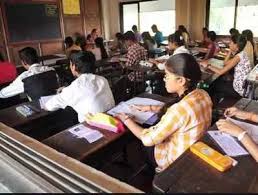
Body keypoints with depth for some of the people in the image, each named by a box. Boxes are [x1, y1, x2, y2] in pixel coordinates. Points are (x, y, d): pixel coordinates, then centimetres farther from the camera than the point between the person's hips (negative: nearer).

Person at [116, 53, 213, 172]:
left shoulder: (181, 109, -36)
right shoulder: (202, 94, -11)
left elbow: (148, 139, -25)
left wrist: (126, 119, -11)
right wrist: (150, 108, 7)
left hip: (178, 159, -7)